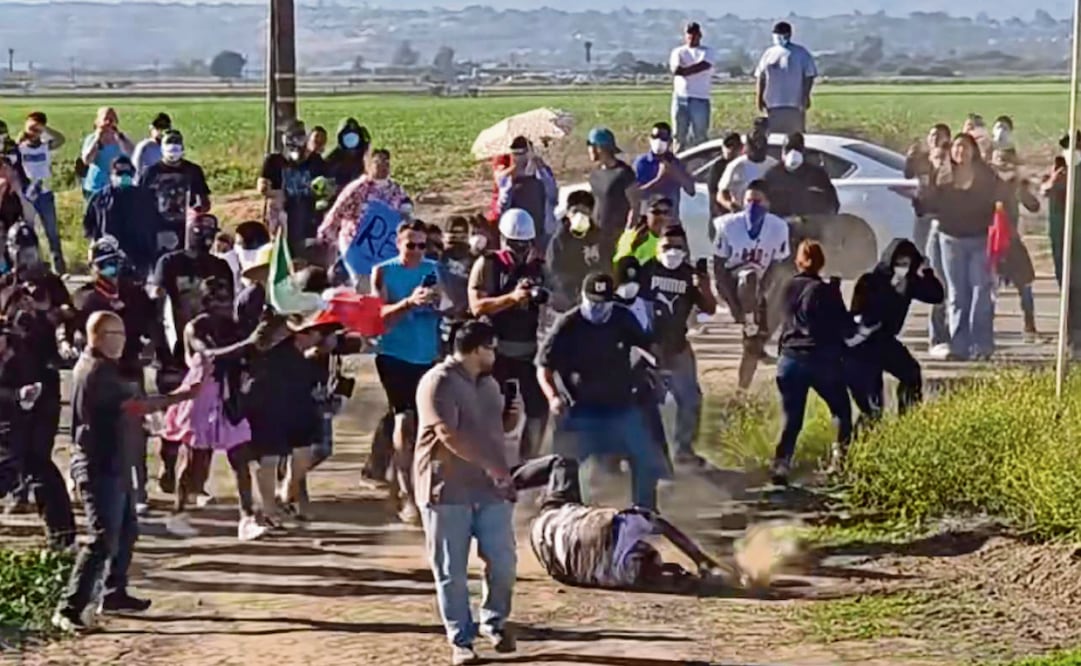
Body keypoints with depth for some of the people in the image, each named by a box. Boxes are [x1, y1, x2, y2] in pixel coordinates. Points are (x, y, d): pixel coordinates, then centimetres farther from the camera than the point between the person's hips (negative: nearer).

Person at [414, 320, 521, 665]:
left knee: (503, 562, 2)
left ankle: (494, 622, 25)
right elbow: (448, 433, -22)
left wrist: (512, 414, 5)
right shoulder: (439, 382, -13)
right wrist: (488, 464, -22)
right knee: (452, 572, 1)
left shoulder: (488, 383, 15)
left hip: (490, 489, 7)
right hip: (448, 490, -6)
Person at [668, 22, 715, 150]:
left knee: (699, 135, -5)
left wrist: (684, 70, -10)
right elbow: (675, 69, -6)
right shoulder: (678, 52, 13)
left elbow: (703, 66, -12)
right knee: (680, 134, 2)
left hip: (700, 99, -2)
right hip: (680, 97, 2)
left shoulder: (707, 52, 9)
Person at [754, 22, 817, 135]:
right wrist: (759, 98, 3)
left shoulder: (801, 53, 0)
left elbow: (809, 76, -3)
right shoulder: (768, 54, 11)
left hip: (795, 104, -4)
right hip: (772, 104, 4)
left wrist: (805, 96, -12)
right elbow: (761, 77, 11)